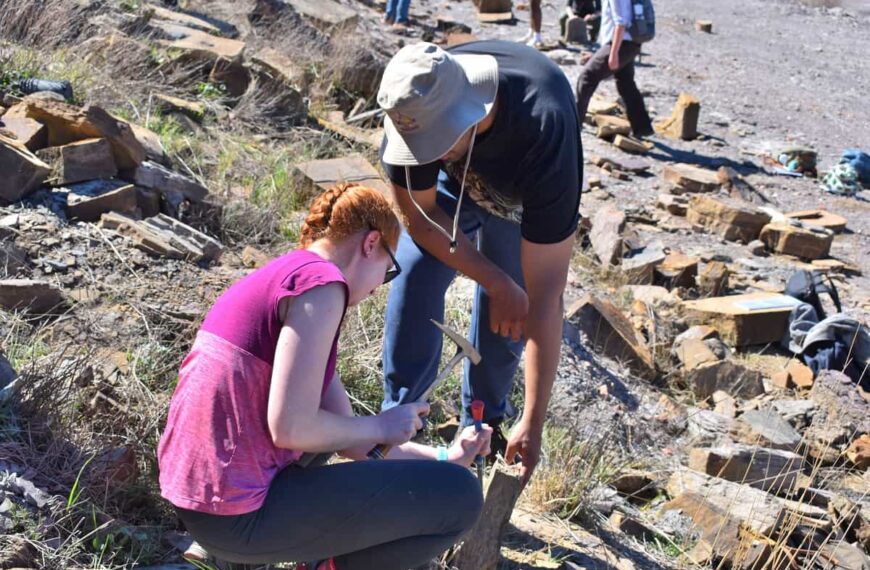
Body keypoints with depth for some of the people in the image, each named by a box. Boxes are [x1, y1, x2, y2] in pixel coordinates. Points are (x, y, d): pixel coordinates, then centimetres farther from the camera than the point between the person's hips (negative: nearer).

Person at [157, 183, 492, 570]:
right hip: (237, 515, -9)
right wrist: (381, 427, -4)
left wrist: (441, 457, 20)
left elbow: (345, 432, 17)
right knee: (459, 496, -4)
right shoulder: (321, 281, -13)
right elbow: (290, 428, -20)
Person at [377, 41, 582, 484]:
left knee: (507, 315, -9)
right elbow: (419, 215, -20)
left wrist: (533, 423, -40)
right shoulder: (413, 107, -37)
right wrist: (498, 283, -26)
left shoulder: (545, 135, -45)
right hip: (450, 183, 2)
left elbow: (545, 293, -42)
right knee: (413, 277, -16)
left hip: (523, 196, -2)